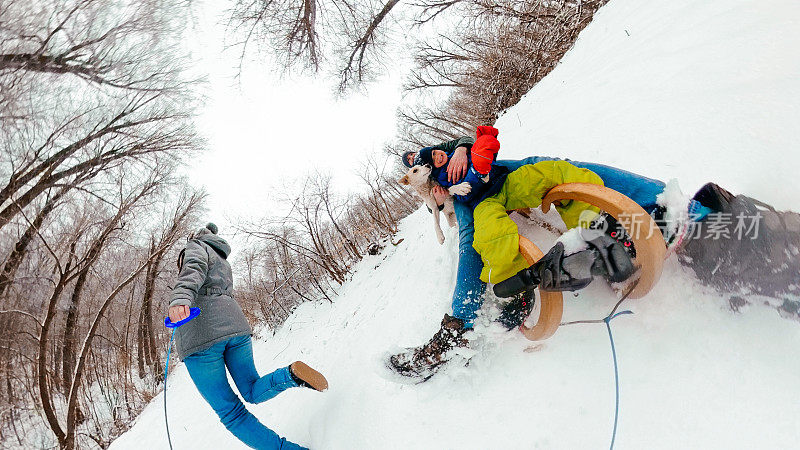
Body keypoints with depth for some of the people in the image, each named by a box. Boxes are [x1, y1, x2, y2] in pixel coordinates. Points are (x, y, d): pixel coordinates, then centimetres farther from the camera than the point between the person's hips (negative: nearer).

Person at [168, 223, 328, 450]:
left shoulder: (196, 247, 11)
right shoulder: (223, 262, 31)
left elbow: (194, 268, -13)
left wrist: (180, 297, -32)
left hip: (200, 334, -6)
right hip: (235, 324, 6)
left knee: (230, 411, 0)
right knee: (253, 392, 17)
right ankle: (291, 374, -15)